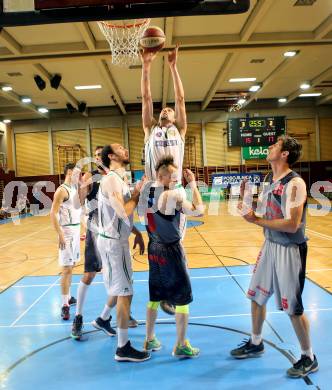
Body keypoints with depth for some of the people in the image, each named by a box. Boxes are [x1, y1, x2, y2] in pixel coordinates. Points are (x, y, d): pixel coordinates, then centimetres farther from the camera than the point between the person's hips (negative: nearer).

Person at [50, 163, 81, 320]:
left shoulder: (75, 188, 12)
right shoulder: (62, 190, -14)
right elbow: (53, 213, -20)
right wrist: (60, 234, -24)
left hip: (76, 230, 9)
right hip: (67, 232, -9)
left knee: (71, 266, 18)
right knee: (67, 269, -8)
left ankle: (68, 297, 31)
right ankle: (64, 305, -3)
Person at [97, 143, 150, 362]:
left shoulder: (120, 179, 12)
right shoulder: (111, 180, -20)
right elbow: (123, 212, -29)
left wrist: (137, 233, 15)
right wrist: (137, 193, -15)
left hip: (117, 239, 10)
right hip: (113, 241, -10)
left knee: (119, 289, 23)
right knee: (125, 292, -3)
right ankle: (123, 348, 8)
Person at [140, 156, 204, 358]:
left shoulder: (148, 190, 1)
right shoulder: (173, 195, -20)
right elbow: (198, 211, -20)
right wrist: (193, 184, -12)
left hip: (154, 249, 7)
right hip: (171, 250, -7)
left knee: (155, 296, 20)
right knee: (182, 298, 7)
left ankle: (150, 340, 31)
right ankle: (181, 346, 15)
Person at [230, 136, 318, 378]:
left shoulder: (295, 183, -20)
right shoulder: (270, 181, 6)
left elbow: (292, 224, -27)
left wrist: (256, 220, -23)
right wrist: (247, 201, -3)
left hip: (290, 250, -8)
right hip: (270, 246, 8)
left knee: (293, 308, 4)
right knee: (257, 297, 17)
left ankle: (309, 358, 26)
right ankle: (256, 344, 39)